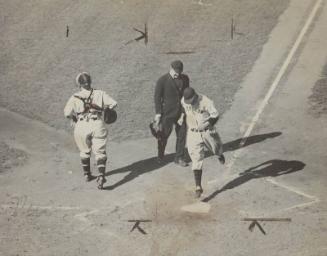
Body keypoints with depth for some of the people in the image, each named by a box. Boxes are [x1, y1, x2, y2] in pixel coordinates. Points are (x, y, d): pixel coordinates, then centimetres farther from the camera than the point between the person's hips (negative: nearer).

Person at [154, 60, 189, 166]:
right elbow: (157, 97, -7)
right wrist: (158, 113, -10)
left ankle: (179, 158, 19)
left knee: (182, 135, 6)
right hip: (167, 113, -4)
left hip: (181, 112, 4)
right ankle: (160, 157, 28)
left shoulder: (185, 79, 3)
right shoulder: (162, 80, -11)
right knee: (164, 136, 9)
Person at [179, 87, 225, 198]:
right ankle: (198, 187, -7)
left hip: (207, 132, -2)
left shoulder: (205, 101, -22)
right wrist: (182, 116, 5)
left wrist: (206, 124, -33)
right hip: (193, 134, 2)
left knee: (216, 149, 22)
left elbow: (215, 115, -21)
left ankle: (220, 154, 63)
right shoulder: (184, 100, -7)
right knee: (196, 160, -6)